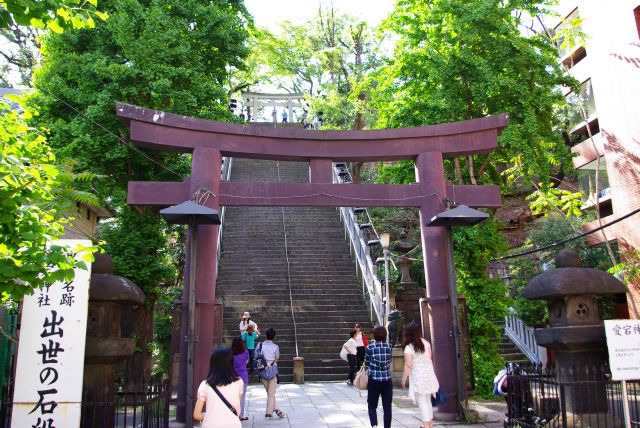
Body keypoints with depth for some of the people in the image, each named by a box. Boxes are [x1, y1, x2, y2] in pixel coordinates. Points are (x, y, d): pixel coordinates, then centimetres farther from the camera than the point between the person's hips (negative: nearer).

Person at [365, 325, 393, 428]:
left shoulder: (370, 347, -8)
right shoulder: (389, 346, -2)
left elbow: (366, 363, 3)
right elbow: (389, 361, 8)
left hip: (374, 381, -2)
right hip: (387, 380, 2)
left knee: (372, 406, 10)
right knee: (387, 407, 10)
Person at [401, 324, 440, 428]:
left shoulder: (409, 348, -17)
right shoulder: (425, 342, 2)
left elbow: (408, 366, -17)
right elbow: (430, 358, 9)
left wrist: (404, 379, -8)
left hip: (418, 377, -6)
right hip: (429, 374, 6)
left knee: (422, 402, 1)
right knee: (428, 400, 18)